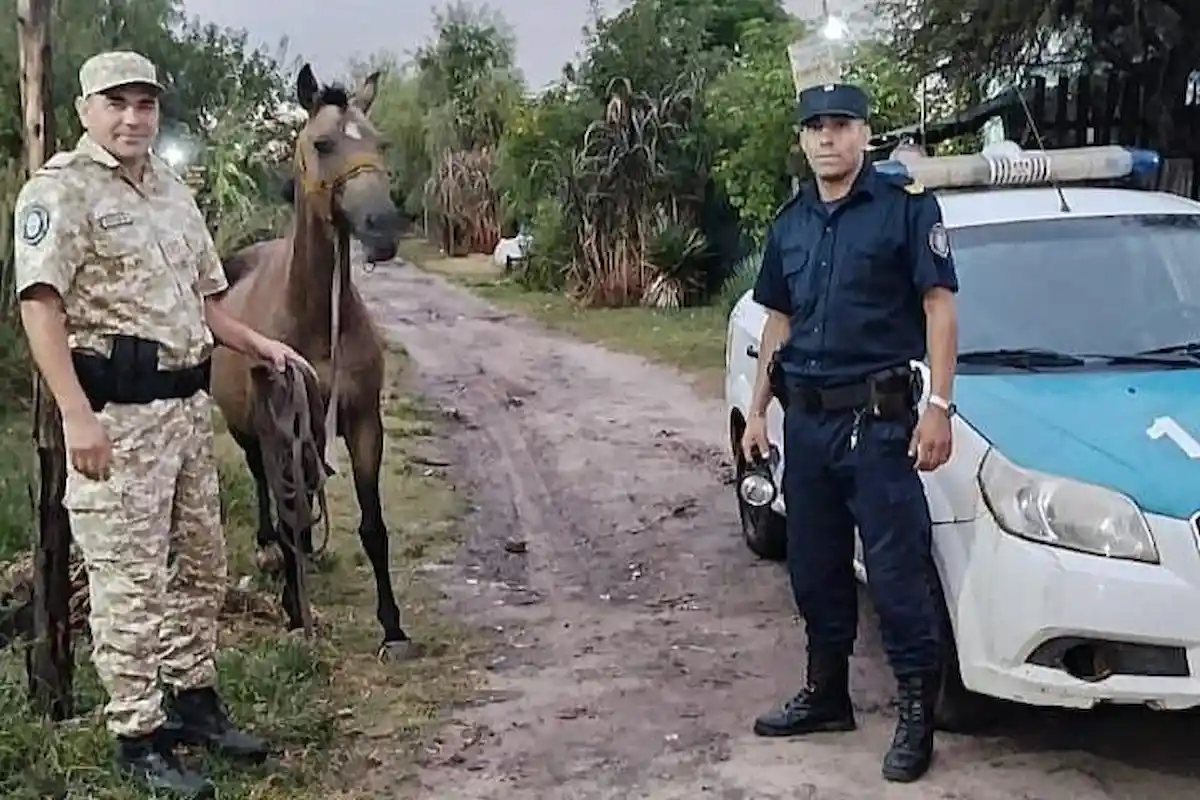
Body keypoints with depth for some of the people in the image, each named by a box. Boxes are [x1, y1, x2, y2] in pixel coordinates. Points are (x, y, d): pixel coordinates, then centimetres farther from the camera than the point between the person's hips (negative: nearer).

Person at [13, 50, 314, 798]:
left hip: (190, 401, 8)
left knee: (200, 563, 16)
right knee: (130, 578, -1)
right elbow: (41, 305, -17)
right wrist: (78, 416, -24)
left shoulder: (174, 190, 16)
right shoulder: (61, 191, -8)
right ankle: (140, 735, 10)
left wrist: (260, 344, 11)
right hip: (117, 409, -8)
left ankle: (194, 698, 31)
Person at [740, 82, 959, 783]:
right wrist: (758, 410, 16)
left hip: (879, 417, -6)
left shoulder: (906, 206, -6)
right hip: (806, 418, 7)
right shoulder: (790, 223, 14)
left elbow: (939, 306, -9)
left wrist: (939, 406, -16)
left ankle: (919, 712, 7)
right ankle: (826, 694, 28)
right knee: (815, 567, 14)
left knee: (897, 570, -5)